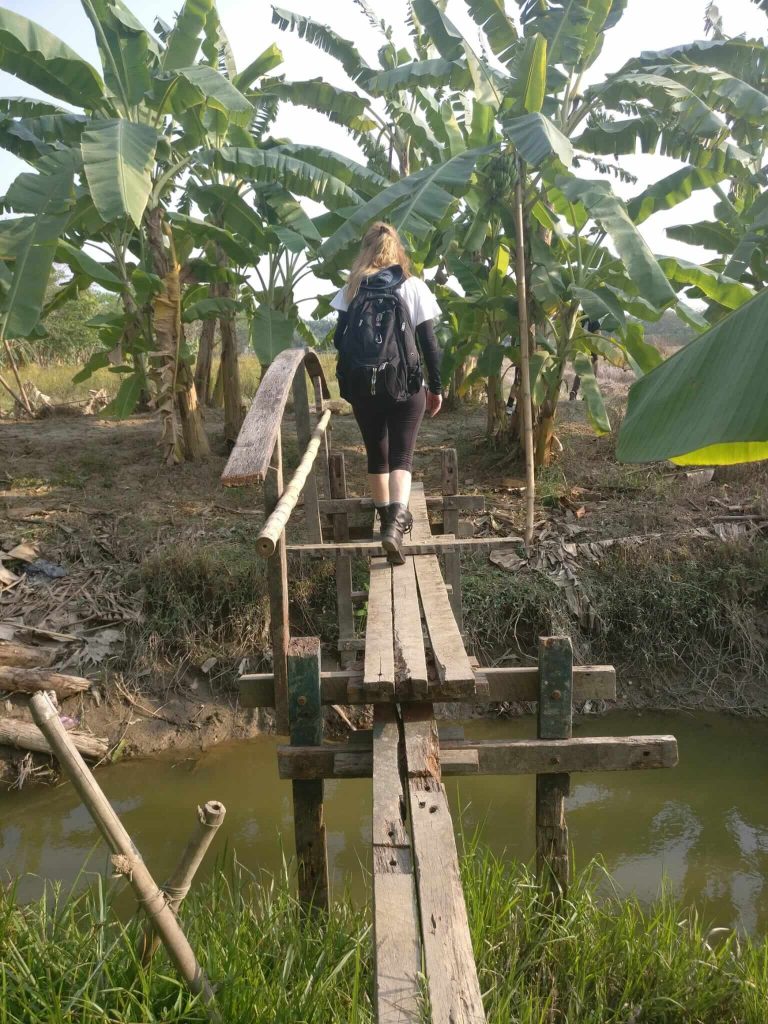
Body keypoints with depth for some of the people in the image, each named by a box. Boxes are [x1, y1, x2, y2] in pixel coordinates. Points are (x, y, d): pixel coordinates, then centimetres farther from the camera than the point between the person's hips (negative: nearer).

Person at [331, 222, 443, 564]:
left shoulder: (352, 288, 4)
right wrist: (436, 387, 6)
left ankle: (388, 519, 29)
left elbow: (340, 338, 3)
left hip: (362, 385, 2)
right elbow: (429, 342, -1)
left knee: (376, 455, 16)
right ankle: (395, 522, -22)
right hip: (405, 385, -2)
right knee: (401, 456, 0)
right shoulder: (413, 286, 0)